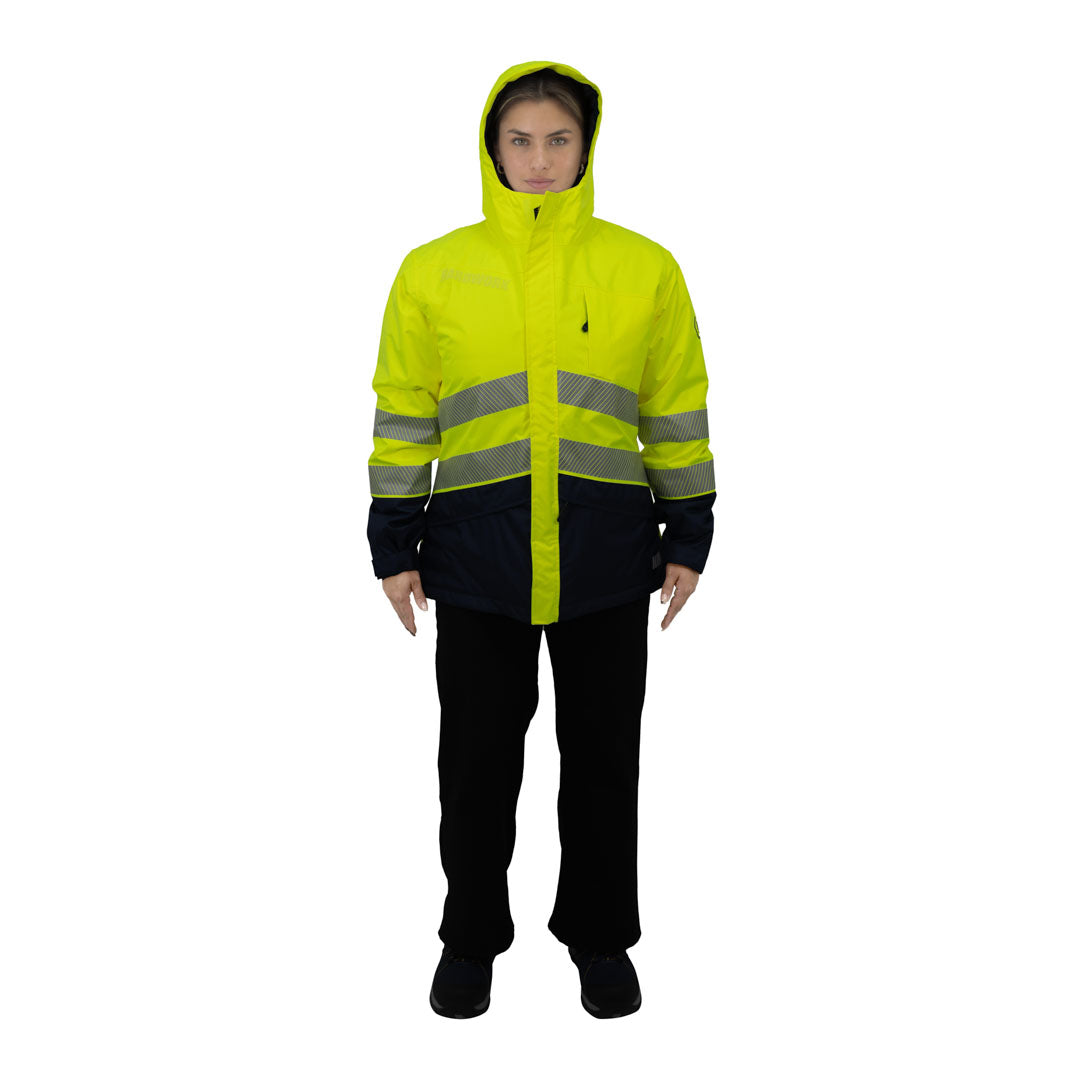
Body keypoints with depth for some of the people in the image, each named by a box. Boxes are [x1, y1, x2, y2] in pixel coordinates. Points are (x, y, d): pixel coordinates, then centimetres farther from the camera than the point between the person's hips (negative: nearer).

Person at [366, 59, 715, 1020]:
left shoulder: (644, 268, 3)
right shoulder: (432, 271, 3)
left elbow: (679, 411, 7)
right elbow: (403, 415, 5)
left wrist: (688, 536, 5)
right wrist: (395, 545, 3)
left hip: (608, 558, 0)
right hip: (475, 556, 0)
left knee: (603, 755, 11)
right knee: (478, 756, 11)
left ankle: (600, 934, 30)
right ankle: (472, 935, 30)